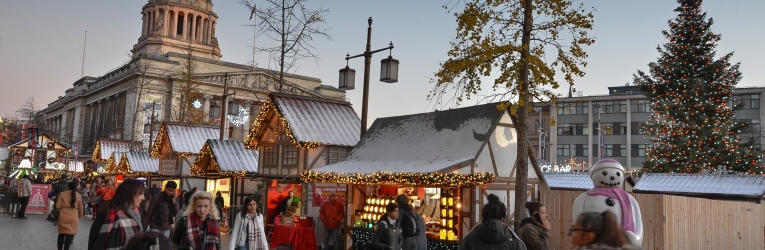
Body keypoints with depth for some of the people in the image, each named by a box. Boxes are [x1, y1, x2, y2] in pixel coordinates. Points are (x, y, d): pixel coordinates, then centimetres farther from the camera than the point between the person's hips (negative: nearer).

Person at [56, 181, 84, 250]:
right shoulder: (79, 195, 3)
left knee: (61, 234, 16)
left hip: (63, 217, 1)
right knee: (70, 235, -1)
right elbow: (80, 208, 11)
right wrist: (80, 216, 28)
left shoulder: (62, 194, 0)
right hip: (73, 218, -1)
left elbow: (57, 206, -2)